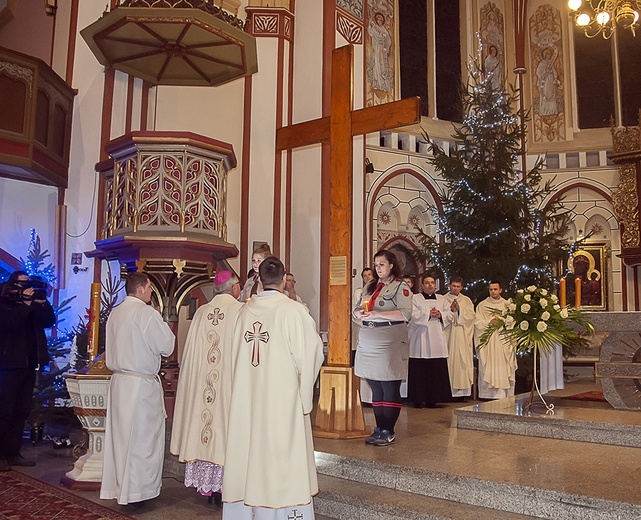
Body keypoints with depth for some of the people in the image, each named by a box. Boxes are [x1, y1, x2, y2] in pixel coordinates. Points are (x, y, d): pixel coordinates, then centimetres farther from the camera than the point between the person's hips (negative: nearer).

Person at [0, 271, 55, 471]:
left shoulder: (35, 304, 12)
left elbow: (50, 321, 3)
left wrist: (42, 302, -9)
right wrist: (26, 303, -21)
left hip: (30, 364, 6)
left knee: (22, 411, 10)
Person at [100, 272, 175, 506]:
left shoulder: (114, 313, 7)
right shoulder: (147, 312, -15)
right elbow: (166, 346, -11)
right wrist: (163, 325, 3)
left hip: (118, 381, 8)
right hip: (141, 383, -7)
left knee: (119, 434, 14)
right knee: (142, 438, 2)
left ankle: (116, 486, 24)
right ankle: (136, 489, 9)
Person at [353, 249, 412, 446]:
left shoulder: (400, 286, -2)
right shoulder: (370, 286, 19)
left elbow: (406, 313, -14)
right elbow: (356, 309, 21)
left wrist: (378, 314, -20)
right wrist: (359, 312, -3)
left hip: (390, 344, -6)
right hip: (368, 344, 7)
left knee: (389, 389, -2)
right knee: (376, 389, 9)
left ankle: (388, 432, 5)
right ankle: (379, 429, 17)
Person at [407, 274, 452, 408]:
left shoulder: (441, 299, 19)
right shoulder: (415, 298, 6)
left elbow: (449, 315, 12)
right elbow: (413, 315, -8)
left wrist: (440, 315, -6)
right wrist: (429, 314, -11)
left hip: (437, 340, 3)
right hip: (420, 340, -3)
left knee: (436, 370, -2)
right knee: (420, 370, -5)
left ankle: (432, 399, 6)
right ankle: (419, 399, 3)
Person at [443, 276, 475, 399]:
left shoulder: (467, 301, 14)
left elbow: (471, 316, 3)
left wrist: (459, 309, -8)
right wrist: (450, 309, -12)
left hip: (463, 337, 1)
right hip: (448, 335, -1)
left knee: (463, 360, -4)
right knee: (449, 360, -7)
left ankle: (462, 391, -1)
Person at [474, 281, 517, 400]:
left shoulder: (507, 305, 12)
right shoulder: (482, 306, 8)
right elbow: (478, 323, 1)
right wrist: (490, 321, -13)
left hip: (504, 342, 1)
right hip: (488, 344, -1)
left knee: (504, 370, -4)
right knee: (489, 370, -6)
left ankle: (504, 394, -2)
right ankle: (489, 394, -6)